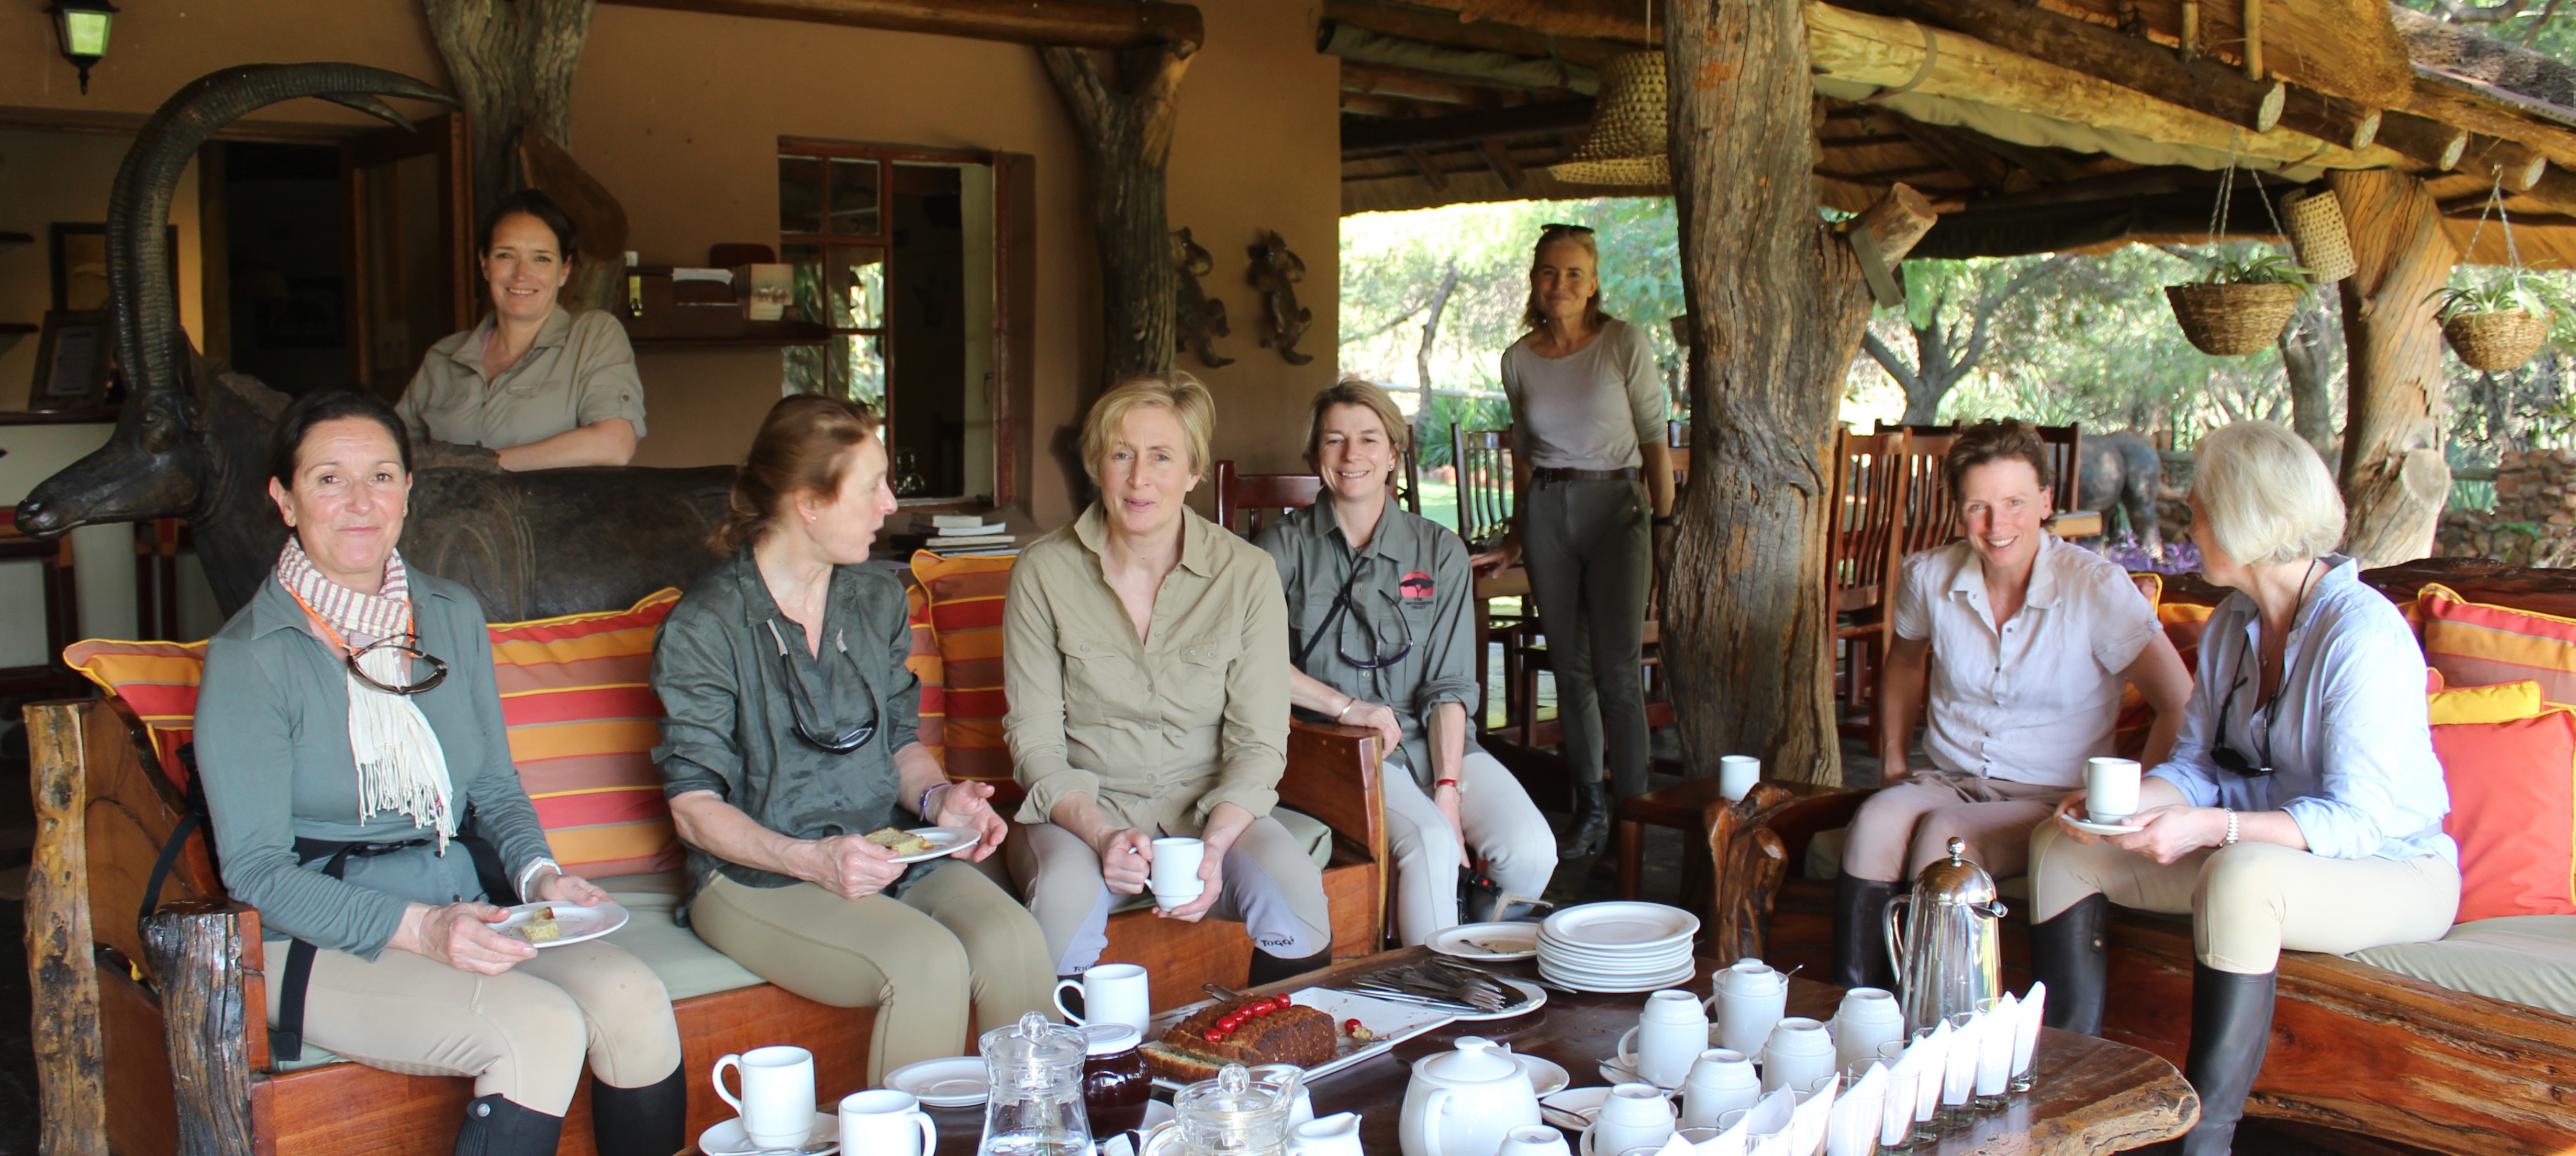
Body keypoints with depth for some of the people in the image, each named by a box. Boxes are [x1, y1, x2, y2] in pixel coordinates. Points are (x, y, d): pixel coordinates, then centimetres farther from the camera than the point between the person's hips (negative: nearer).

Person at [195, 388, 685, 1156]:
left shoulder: (454, 617, 10)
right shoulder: (250, 656, -8)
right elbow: (256, 871, -11)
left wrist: (538, 874, -5)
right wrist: (418, 928, -23)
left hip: (463, 912, 5)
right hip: (321, 943, -5)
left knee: (632, 999, -22)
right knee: (540, 1027, -29)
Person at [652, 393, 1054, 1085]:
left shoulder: (877, 599, 10)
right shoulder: (704, 627, -8)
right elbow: (695, 808, -8)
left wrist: (938, 797, -4)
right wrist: (811, 860, -24)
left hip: (888, 851, 5)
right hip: (754, 874, -5)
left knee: (1012, 942, -25)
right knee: (928, 963, -31)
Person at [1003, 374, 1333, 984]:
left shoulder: (1248, 574, -3)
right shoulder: (1044, 573, -4)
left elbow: (1259, 744, -5)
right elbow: (1034, 739, -5)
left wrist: (1213, 847, -23)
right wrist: (1101, 834, -23)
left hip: (1210, 806, 1)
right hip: (1083, 810, 0)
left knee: (1295, 888, -29)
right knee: (1066, 896, -34)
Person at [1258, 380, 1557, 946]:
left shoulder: (1439, 551, 10)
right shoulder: (1286, 545, 4)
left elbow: (1449, 686, 3)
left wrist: (1448, 786, -10)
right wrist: (1347, 706, -15)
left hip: (1432, 740, 3)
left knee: (1531, 851, -22)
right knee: (1430, 842, -31)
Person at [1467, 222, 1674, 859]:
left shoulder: (1625, 344, -3)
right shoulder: (1518, 359, 7)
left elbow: (1654, 439, -2)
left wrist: (1664, 523, -7)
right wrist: (1515, 537, 19)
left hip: (1614, 504, -4)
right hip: (1547, 511, 4)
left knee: (1617, 668, -9)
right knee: (1569, 666, 7)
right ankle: (1588, 809, 16)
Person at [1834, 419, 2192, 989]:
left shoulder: (2096, 588, -11)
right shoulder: (1927, 577, 1)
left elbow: (2182, 707, -11)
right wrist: (1894, 764, 14)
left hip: (2050, 798, -3)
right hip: (1947, 782, 3)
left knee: (1945, 835, -34)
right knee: (1875, 822, -30)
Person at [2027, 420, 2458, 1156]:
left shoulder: (2364, 634, -22)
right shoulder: (2232, 624, 5)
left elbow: (2357, 819, -26)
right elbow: (2198, 765, 7)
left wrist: (2210, 827, -36)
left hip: (2392, 867, -8)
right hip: (2259, 844, 8)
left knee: (2243, 874, -39)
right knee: (2063, 845, -3)